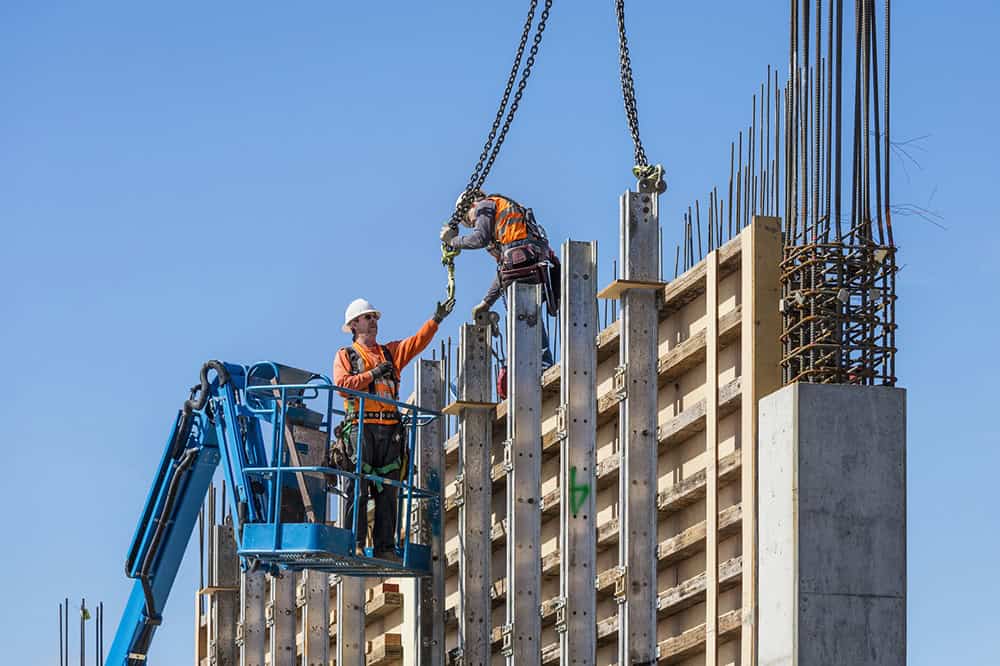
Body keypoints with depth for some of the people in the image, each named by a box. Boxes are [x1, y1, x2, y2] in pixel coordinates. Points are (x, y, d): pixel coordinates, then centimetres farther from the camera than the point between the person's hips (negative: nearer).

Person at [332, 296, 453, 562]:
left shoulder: (390, 352, 23)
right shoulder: (345, 355, 12)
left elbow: (417, 342, 8)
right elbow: (342, 383, -5)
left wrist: (436, 320, -4)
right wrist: (372, 374, -9)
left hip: (389, 430, 4)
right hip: (360, 426, -4)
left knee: (387, 491, 1)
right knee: (358, 488, -10)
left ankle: (385, 546, 0)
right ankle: (354, 544, -13)